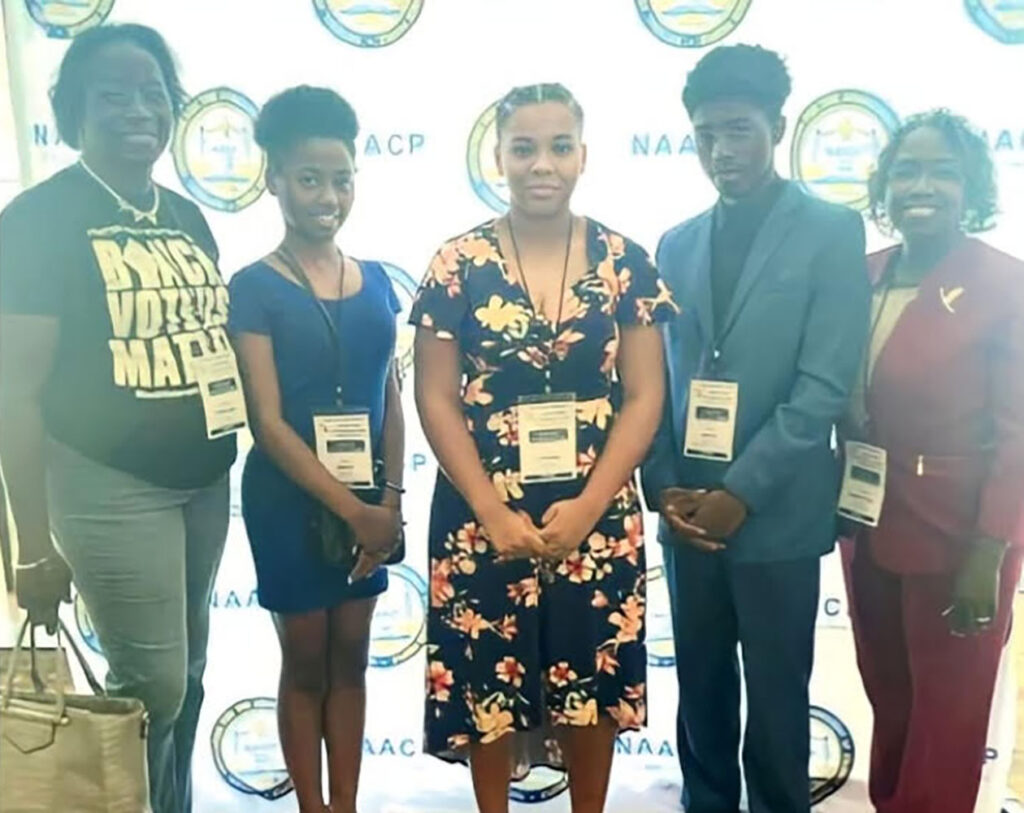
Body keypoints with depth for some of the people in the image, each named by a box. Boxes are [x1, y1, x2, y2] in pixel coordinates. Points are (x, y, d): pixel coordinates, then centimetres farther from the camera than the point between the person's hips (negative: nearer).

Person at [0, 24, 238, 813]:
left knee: (187, 675, 16)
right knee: (153, 684, 0)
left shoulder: (186, 217, 10)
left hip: (205, 481, 6)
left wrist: (232, 466, 12)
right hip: (110, 489, -6)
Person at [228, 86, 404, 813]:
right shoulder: (254, 289, -10)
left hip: (369, 498, 4)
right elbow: (269, 422, -14)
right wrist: (351, 508, -17)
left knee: (351, 658, 14)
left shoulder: (375, 280, 3)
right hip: (290, 499, -4)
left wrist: (391, 498, -5)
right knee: (305, 663, 10)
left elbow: (391, 398, 5)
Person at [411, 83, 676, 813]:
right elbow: (436, 400, -5)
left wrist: (585, 507, -12)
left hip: (597, 516, 1)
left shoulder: (624, 262, -1)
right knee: (488, 685, 11)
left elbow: (644, 397, -2)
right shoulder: (459, 265, -4)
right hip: (483, 515, -1)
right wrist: (494, 513, -13)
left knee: (592, 682, 13)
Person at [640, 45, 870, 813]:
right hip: (687, 512, 4)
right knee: (702, 694, 16)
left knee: (776, 702, 10)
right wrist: (664, 487, -4)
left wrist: (742, 492, -15)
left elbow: (825, 383, -12)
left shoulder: (832, 231, -4)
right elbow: (659, 377, 8)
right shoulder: (678, 244, 9)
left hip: (776, 515, -4)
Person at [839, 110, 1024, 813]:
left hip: (957, 534, -5)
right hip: (870, 526, 5)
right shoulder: (863, 276, 4)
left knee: (947, 713, 12)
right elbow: (845, 405, 6)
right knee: (888, 697, 21)